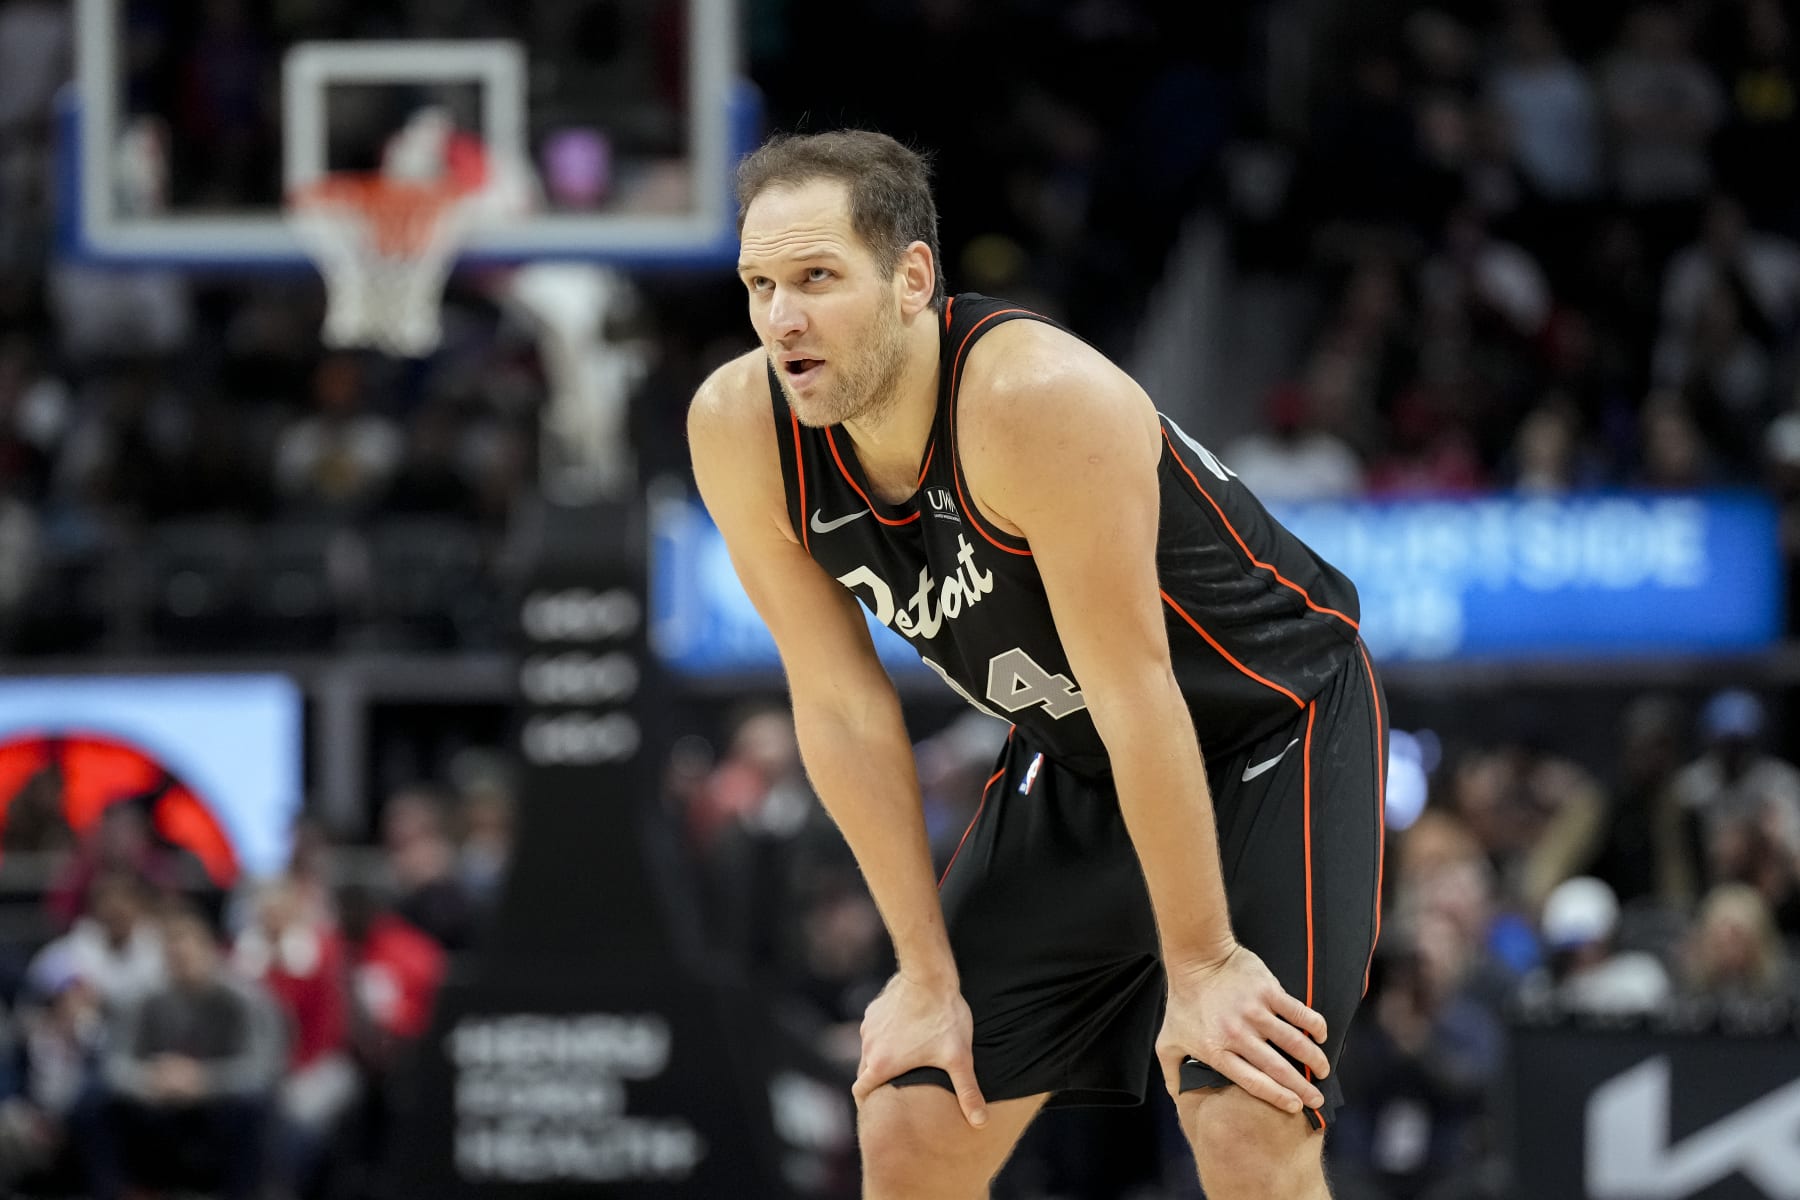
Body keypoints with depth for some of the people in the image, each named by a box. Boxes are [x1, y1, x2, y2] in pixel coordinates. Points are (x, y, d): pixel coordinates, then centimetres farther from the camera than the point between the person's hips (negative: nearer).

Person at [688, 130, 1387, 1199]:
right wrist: (929, 976, -6)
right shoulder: (739, 431, -17)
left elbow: (1134, 692, -28)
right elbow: (843, 706, -8)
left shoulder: (1039, 399, -35)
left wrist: (1199, 963, -21)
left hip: (1272, 727, -6)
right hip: (1073, 762, 6)